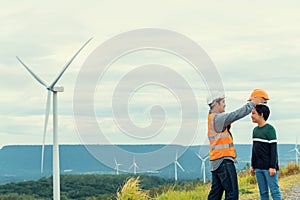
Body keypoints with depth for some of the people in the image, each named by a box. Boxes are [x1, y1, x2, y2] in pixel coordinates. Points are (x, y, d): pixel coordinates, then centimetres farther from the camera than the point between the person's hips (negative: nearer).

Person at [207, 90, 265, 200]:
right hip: (224, 160, -10)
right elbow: (237, 114, -15)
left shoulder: (212, 117, 15)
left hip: (215, 161, 10)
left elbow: (234, 116, 18)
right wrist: (253, 103, -4)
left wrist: (250, 103, 15)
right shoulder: (218, 118, -14)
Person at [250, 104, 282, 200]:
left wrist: (273, 167, -17)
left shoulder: (270, 129, -10)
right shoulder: (255, 130, 13)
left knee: (274, 191, -6)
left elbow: (274, 149, -13)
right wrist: (253, 166, 19)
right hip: (259, 168, 8)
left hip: (269, 167, -8)